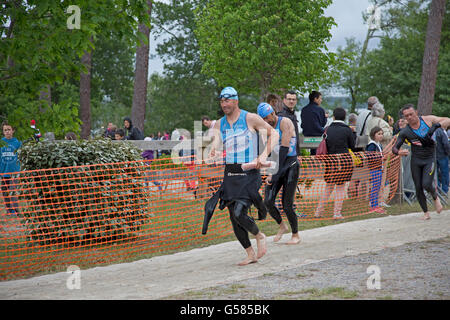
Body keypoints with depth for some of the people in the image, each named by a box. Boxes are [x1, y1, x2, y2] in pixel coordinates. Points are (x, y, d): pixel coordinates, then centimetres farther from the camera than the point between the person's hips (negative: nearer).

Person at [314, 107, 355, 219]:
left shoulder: (328, 130, 2)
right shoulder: (347, 130, -4)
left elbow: (325, 146, 6)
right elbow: (352, 146, 4)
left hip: (331, 159, 2)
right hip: (345, 159, -2)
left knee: (329, 187, 15)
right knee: (340, 187, 7)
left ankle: (318, 212, 15)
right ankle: (337, 213, 5)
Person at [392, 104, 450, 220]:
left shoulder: (428, 120, -7)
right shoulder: (405, 132, -6)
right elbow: (394, 148, -3)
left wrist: (436, 126, -24)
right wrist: (398, 152, -28)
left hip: (430, 159, -2)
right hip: (416, 161, 2)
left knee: (427, 184, -18)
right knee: (418, 188, 0)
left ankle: (436, 198, 15)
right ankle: (426, 213, 15)